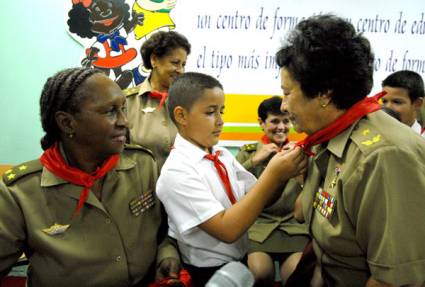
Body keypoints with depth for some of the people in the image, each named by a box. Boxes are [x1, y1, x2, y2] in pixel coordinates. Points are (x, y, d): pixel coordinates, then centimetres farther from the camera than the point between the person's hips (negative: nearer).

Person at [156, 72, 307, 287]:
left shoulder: (223, 156, 1)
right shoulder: (177, 171, -20)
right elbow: (227, 229, -25)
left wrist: (282, 174, -18)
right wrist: (273, 175, -28)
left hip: (241, 260, 6)